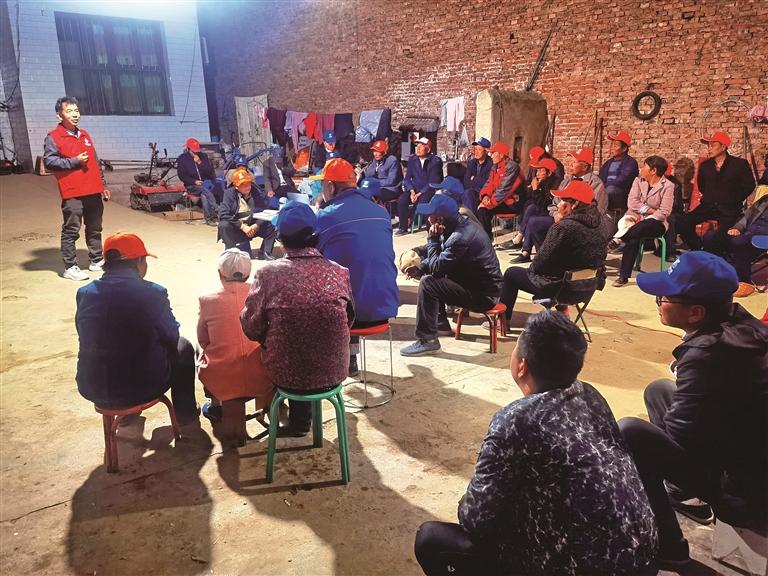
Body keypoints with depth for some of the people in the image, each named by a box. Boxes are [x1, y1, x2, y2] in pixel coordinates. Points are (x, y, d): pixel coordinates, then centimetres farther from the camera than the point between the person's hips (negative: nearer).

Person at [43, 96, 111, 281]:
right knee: (71, 231, -4)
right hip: (72, 193, -6)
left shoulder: (85, 135, 18)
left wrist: (102, 185, 20)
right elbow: (49, 161, -11)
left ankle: (97, 260, 25)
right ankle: (70, 267, 2)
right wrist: (74, 161, -15)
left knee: (95, 229, 14)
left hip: (94, 191, 6)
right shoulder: (53, 137, -2)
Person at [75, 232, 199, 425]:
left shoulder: (84, 293, -4)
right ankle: (186, 415, 36)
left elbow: (88, 338, 10)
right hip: (142, 389, -4)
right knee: (182, 347, 22)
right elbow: (171, 336, -2)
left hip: (91, 389, 5)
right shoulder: (153, 293, -16)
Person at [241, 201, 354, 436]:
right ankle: (300, 421, 48)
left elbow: (251, 328, -7)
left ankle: (298, 421, 47)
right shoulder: (340, 273, -9)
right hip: (333, 372, 1)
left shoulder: (268, 273, -16)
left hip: (286, 374, -1)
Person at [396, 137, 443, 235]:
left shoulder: (435, 161, -6)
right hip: (414, 189, 4)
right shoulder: (412, 159, 9)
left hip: (429, 190, -4)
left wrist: (420, 193, -20)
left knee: (423, 200, -36)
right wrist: (412, 191, -10)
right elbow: (407, 178, 9)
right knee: (402, 199, -24)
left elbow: (433, 182, -12)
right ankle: (403, 227, -10)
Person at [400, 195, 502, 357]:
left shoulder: (460, 237, -29)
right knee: (426, 273, 17)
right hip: (480, 282, 10)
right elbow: (440, 256, 15)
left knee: (427, 283, -20)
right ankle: (440, 322, 28)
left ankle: (426, 341, -11)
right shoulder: (461, 223, 2)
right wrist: (420, 267, 1)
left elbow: (436, 267, -21)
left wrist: (432, 239, -13)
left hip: (483, 295, -10)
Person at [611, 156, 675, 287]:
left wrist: (642, 218, -20)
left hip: (655, 223, -2)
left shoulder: (668, 186, -4)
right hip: (636, 218, 2)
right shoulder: (638, 181, 9)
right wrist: (651, 210, -12)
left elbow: (664, 213, -13)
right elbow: (632, 203, -4)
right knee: (634, 237, -33)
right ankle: (624, 276, -37)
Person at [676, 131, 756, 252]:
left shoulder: (740, 164, 1)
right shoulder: (705, 165, 13)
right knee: (682, 223, -18)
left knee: (720, 234, -34)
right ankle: (698, 250, -2)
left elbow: (749, 186, 4)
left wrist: (735, 200, 2)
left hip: (729, 208, -5)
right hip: (708, 206, 5)